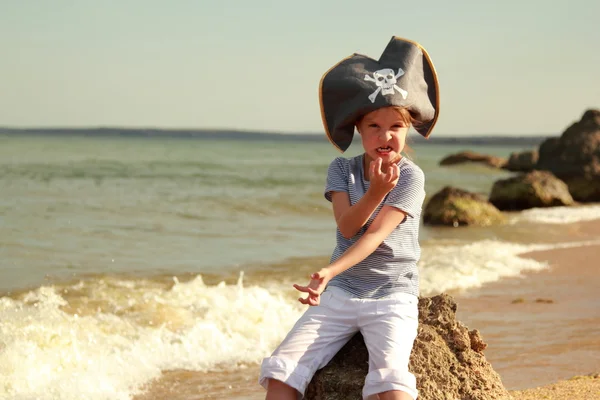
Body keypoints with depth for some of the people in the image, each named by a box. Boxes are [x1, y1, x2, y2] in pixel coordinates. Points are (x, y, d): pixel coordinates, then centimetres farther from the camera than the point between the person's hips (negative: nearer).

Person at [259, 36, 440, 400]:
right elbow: (347, 227, -9)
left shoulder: (411, 176, -7)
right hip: (341, 292, 4)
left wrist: (328, 273, -30)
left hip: (392, 294, -4)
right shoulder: (342, 169, 5)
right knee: (281, 371, -12)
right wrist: (375, 192, -27)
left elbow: (375, 234, -17)